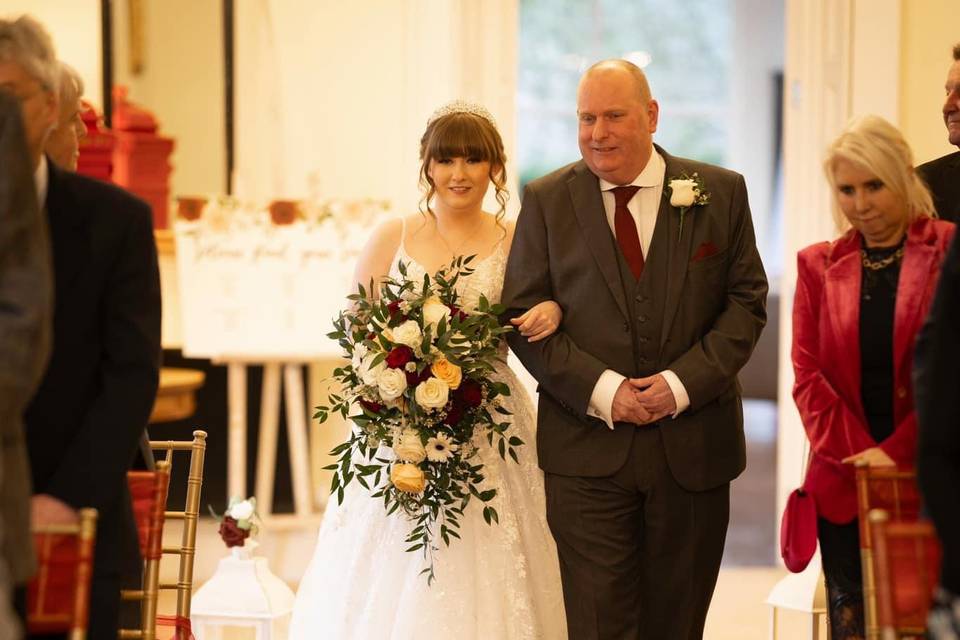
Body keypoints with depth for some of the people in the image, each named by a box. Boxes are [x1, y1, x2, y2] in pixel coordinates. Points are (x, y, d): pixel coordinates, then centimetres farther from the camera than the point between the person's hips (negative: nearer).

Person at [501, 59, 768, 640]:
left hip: (693, 447, 1)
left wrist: (683, 383, -11)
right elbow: (523, 316, 1)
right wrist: (600, 390, -13)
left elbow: (746, 302, 3)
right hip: (588, 450, -1)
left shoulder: (721, 193, 4)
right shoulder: (547, 201, 3)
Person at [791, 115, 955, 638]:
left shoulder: (947, 251, -1)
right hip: (845, 488, 3)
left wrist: (895, 454, -12)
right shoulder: (819, 265, 10)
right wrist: (855, 455, -9)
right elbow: (808, 374, 5)